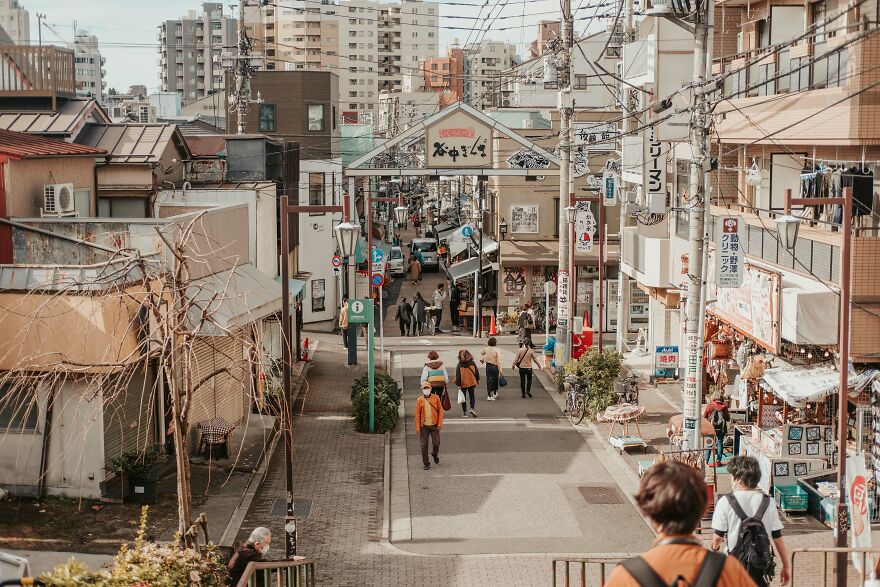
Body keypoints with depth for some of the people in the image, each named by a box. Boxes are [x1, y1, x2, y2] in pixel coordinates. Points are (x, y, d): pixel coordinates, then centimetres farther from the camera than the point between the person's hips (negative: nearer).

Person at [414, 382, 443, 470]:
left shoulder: (436, 398, 1)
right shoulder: (419, 400, 1)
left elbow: (440, 411, 3)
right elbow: (417, 414, 1)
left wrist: (440, 423, -4)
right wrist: (417, 428, -3)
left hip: (434, 425, 0)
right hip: (424, 426, 0)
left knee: (436, 443, -1)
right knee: (424, 445, -1)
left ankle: (435, 454, 33)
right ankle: (426, 464, 10)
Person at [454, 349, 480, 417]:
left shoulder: (459, 365, -13)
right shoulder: (472, 363, -6)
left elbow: (458, 375, -12)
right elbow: (476, 372, 3)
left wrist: (458, 384, -5)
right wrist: (478, 380, 17)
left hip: (463, 384, -2)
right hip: (472, 383, 2)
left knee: (463, 398, 11)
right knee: (472, 396, 15)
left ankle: (464, 412, 14)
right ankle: (472, 409, -6)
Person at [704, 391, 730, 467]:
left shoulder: (710, 405, -6)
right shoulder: (724, 406, -5)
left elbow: (704, 416, 2)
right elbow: (728, 419, 2)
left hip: (711, 427, 0)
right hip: (721, 428, 0)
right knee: (720, 443, 7)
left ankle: (706, 460, 4)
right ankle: (718, 460, 3)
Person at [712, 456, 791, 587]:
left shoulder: (726, 501, -10)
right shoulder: (769, 502, 0)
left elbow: (718, 536, -5)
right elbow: (778, 537, 2)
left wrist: (715, 546, 18)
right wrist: (786, 566, 10)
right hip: (761, 566, 3)